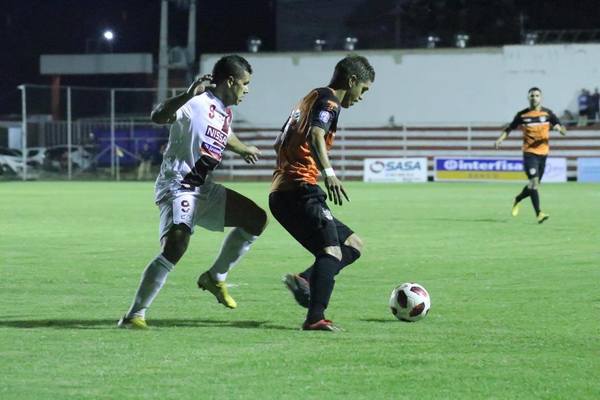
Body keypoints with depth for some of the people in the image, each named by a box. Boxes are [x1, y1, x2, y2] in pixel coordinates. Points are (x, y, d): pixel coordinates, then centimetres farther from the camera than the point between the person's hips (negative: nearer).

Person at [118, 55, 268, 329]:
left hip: (204, 191, 10)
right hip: (177, 189, -10)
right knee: (175, 246, -29)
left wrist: (244, 150, 54)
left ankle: (215, 278, 21)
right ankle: (135, 315, -22)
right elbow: (158, 116, -34)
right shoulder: (197, 104, -17)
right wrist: (187, 95, -48)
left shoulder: (225, 111, 12)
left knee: (257, 219, 10)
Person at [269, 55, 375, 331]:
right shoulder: (328, 100, -4)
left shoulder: (312, 98, 26)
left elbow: (280, 143, 33)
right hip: (299, 189, -10)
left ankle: (305, 280, -11)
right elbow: (314, 135, -25)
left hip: (282, 194, 10)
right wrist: (328, 174, -36)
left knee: (353, 245, 10)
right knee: (332, 252, -19)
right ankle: (315, 318, -32)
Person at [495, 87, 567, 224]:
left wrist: (560, 128, -19)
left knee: (534, 185, 10)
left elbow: (560, 126, 6)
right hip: (529, 152, -3)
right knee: (534, 181, -19)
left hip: (543, 152, 3)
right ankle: (538, 214, -23)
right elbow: (510, 128, 11)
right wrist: (501, 139, -5)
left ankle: (517, 200, 39)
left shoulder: (547, 113, 5)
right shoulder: (522, 115, 2)